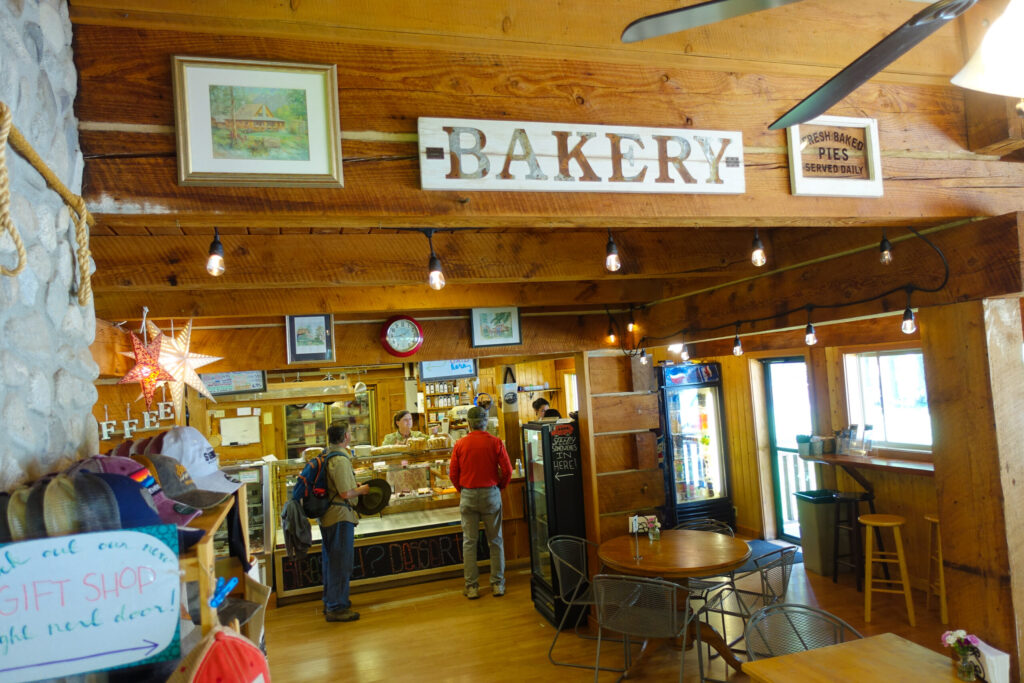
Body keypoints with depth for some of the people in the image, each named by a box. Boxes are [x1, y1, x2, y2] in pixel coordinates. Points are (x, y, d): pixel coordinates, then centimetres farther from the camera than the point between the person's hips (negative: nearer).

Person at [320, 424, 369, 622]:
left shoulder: (327, 456, 9)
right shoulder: (340, 460, -21)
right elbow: (345, 494, -22)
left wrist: (355, 487, 14)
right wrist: (361, 490, -4)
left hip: (327, 516, 10)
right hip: (340, 516, -10)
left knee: (331, 561, 19)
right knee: (341, 563, 0)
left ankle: (330, 602, 32)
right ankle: (336, 608, 8)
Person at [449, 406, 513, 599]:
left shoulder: (460, 444, -4)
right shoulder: (496, 442, -7)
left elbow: (453, 473, -1)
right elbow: (507, 470, -6)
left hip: (468, 496, 1)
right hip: (491, 494, 0)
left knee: (469, 541, 9)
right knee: (495, 540, 11)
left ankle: (471, 586, 14)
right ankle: (497, 584, 17)